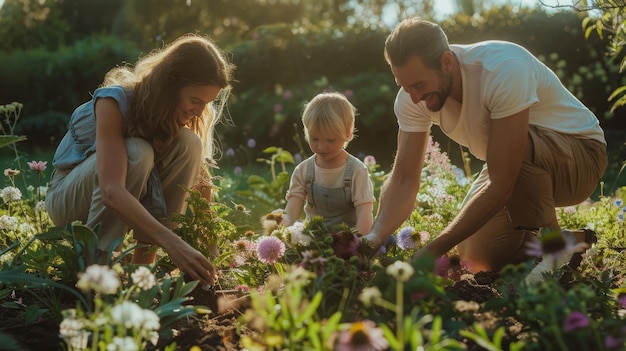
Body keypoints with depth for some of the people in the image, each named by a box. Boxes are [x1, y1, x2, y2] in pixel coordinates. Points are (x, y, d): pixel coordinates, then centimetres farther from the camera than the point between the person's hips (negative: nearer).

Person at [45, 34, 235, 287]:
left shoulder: (180, 114, -12)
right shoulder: (115, 101, -29)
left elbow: (195, 181, -12)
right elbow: (111, 191, -42)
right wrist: (173, 244, -52)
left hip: (127, 201, 5)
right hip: (69, 197, -5)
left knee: (189, 144, -22)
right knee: (136, 153, -35)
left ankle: (143, 262, -18)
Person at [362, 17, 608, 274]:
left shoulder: (505, 70, -36)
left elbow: (501, 184, -37)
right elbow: (404, 178, -16)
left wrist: (434, 249, -38)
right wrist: (376, 236, -35)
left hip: (580, 151, -6)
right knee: (477, 257, -7)